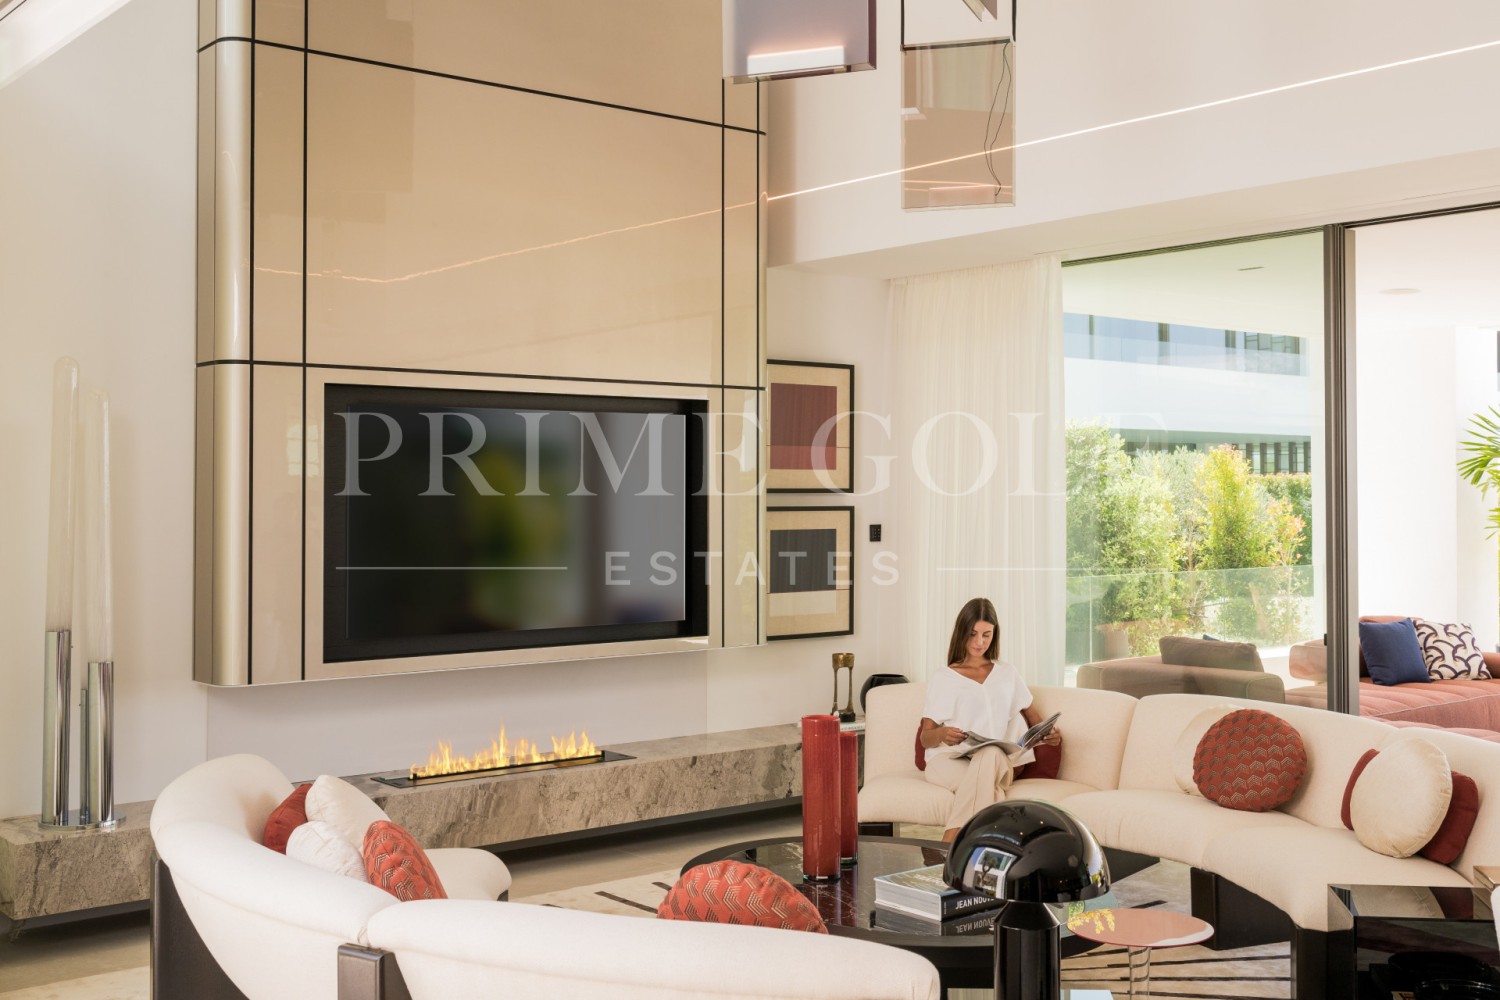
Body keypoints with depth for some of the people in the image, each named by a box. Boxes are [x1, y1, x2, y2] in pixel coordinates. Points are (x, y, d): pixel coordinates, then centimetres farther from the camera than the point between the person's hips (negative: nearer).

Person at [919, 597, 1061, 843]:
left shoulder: (1007, 674, 22)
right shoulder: (941, 680, 14)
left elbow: (1031, 715, 25)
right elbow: (925, 737, 9)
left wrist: (1049, 733, 0)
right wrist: (941, 734, -17)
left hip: (998, 761, 1)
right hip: (949, 760, -1)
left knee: (990, 755, -40)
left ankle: (948, 849, -45)